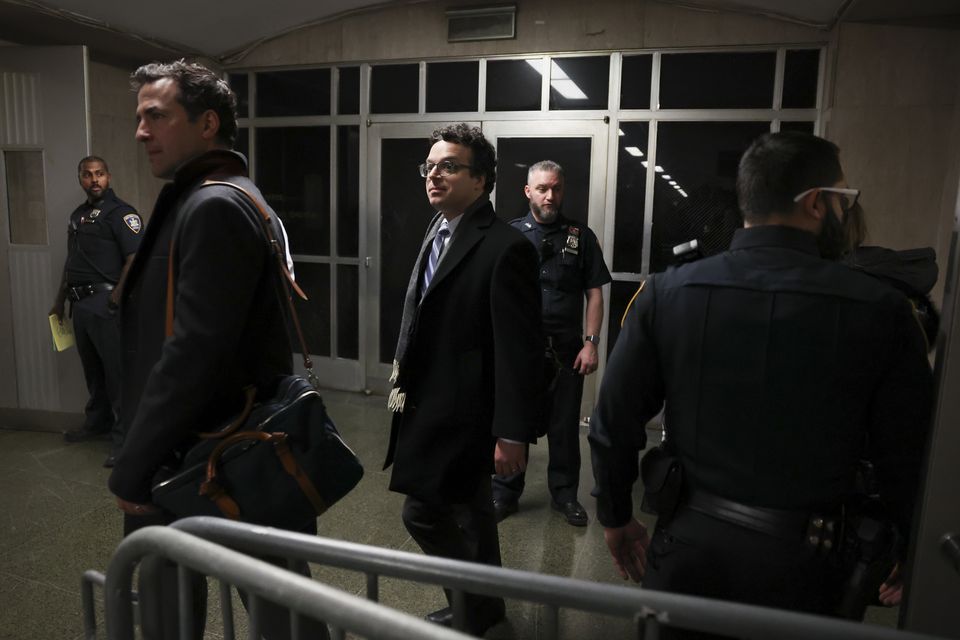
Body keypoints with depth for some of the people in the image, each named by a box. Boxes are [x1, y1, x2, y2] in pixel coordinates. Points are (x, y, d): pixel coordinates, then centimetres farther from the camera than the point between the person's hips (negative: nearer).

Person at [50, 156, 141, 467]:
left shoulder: (120, 212, -9)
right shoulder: (77, 215, 18)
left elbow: (135, 260, -18)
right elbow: (71, 262, 24)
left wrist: (115, 300, -20)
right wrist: (60, 301, 23)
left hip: (105, 302, -8)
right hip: (80, 302, 8)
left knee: (117, 370, -3)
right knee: (92, 369, 18)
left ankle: (123, 437, 4)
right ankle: (97, 422, 33)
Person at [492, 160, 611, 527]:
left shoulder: (581, 237, 5)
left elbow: (594, 294, 4)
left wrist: (591, 343, -4)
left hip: (566, 349, 1)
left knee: (565, 426, 10)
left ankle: (565, 494, 26)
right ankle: (505, 493, 23)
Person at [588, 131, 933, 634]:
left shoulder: (665, 292, -11)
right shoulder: (881, 310, -13)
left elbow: (613, 424, -7)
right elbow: (909, 459, -5)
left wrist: (614, 518, 8)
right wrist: (914, 551, 14)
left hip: (687, 542, 1)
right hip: (798, 560, 0)